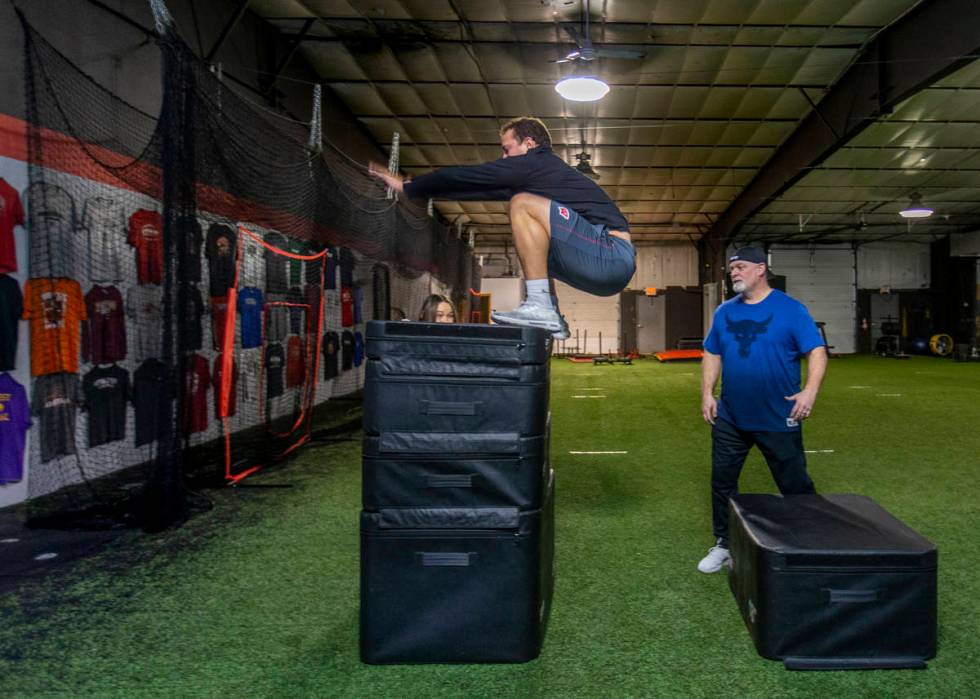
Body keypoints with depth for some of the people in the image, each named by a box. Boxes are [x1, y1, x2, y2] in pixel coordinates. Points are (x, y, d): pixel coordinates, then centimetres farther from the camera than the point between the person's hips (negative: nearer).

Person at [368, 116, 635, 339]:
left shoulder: (539, 163, -2)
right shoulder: (543, 172, 26)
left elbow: (469, 176, -1)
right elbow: (487, 188, 27)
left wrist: (407, 187, 8)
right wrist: (422, 190, 28)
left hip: (612, 254, -10)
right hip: (611, 267, 10)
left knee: (523, 204, -15)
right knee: (533, 246, 27)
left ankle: (540, 307, -19)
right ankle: (551, 319, 13)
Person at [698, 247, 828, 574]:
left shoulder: (790, 309, -8)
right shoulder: (725, 311, 6)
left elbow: (816, 351, -11)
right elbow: (712, 354, 11)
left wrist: (810, 391, -24)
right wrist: (707, 393, 1)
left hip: (779, 419, -4)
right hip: (730, 418, 4)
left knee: (795, 485, 8)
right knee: (722, 481, 9)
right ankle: (724, 545, 24)